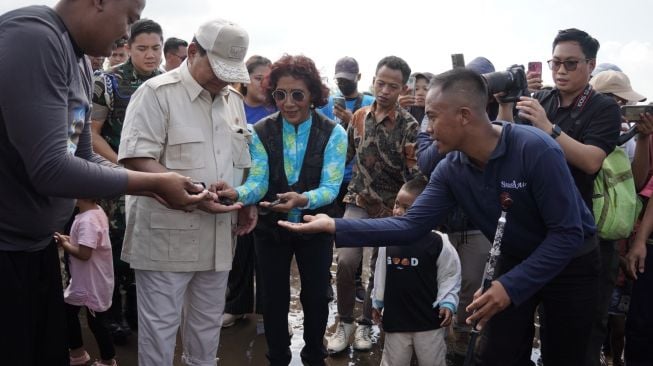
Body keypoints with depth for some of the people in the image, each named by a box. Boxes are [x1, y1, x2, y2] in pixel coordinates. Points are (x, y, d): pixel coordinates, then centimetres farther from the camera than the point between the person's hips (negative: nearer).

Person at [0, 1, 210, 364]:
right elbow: (50, 169, -26)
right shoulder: (33, 37, -21)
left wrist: (156, 188, -1)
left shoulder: (80, 63, 7)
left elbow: (83, 157, 11)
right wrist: (152, 182, -17)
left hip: (37, 242, 9)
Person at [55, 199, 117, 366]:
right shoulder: (97, 211, 3)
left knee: (96, 321, 5)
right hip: (84, 279, 10)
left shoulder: (87, 220, -28)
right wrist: (70, 239, 0)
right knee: (68, 311, 20)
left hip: (93, 282, -10)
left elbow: (84, 253, -32)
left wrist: (65, 245, -16)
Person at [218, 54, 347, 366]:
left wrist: (301, 199, -43)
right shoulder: (261, 132, -9)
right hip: (270, 228, 1)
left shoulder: (333, 133, -13)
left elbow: (330, 188, -21)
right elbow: (257, 182, -17)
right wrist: (237, 193, -40)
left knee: (315, 297, 14)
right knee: (274, 298, 13)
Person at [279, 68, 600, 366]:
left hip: (571, 264, -4)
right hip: (515, 262, 4)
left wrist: (511, 287, -32)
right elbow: (409, 226, -15)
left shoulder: (536, 150, -30)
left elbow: (568, 233, -27)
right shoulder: (450, 170, -12)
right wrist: (334, 226, -22)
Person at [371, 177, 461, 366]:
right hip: (395, 318, 3)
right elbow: (381, 273, 8)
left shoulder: (438, 242, -13)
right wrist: (377, 301, 15)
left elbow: (450, 275, -4)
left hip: (429, 319, -3)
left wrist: (448, 303, -11)